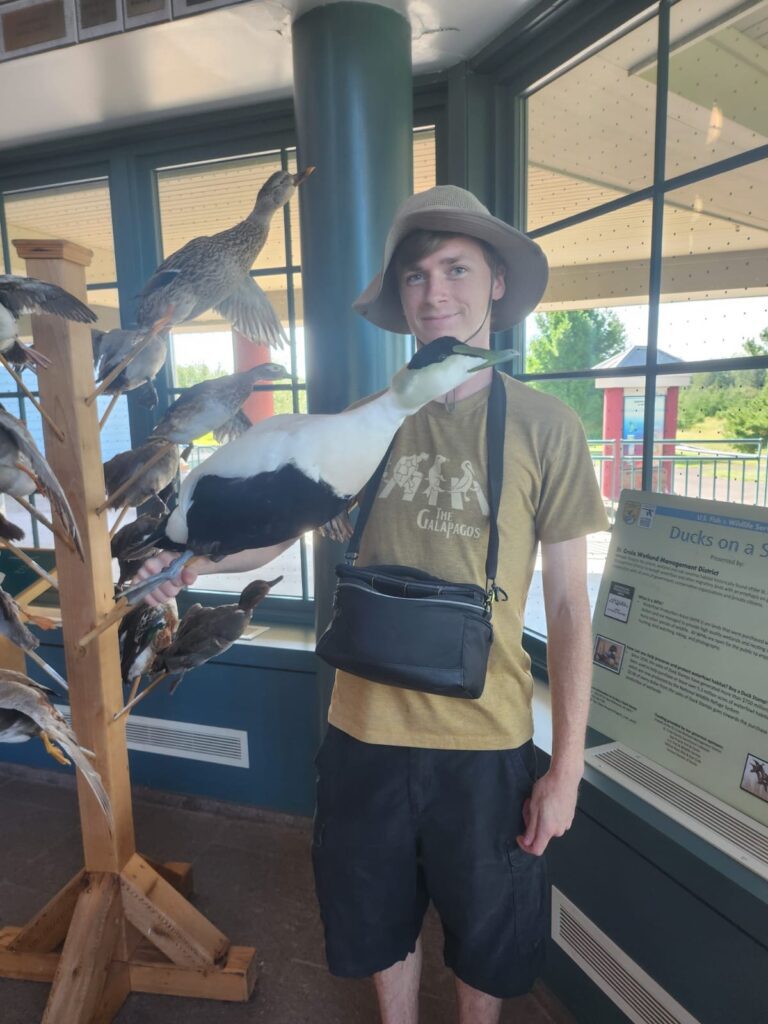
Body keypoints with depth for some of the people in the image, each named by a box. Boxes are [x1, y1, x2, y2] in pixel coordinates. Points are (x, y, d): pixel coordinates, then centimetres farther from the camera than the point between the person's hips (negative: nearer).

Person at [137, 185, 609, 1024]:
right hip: (365, 730, 3)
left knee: (484, 939, 23)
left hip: (485, 740, -2)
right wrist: (196, 560, -16)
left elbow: (568, 606, -7)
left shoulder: (544, 427, -9)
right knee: (379, 923, 25)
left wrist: (566, 765, -7)